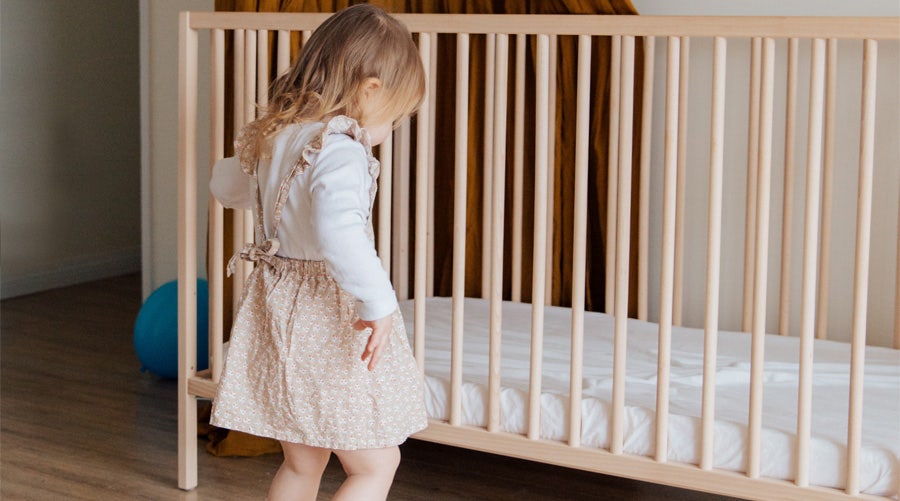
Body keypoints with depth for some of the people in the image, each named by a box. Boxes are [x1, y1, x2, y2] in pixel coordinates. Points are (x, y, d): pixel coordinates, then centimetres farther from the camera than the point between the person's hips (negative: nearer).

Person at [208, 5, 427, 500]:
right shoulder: (340, 149, -21)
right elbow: (338, 231, -37)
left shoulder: (269, 135, 6)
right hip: (330, 317, -8)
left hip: (275, 308, 9)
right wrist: (377, 301, -33)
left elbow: (224, 184, 26)